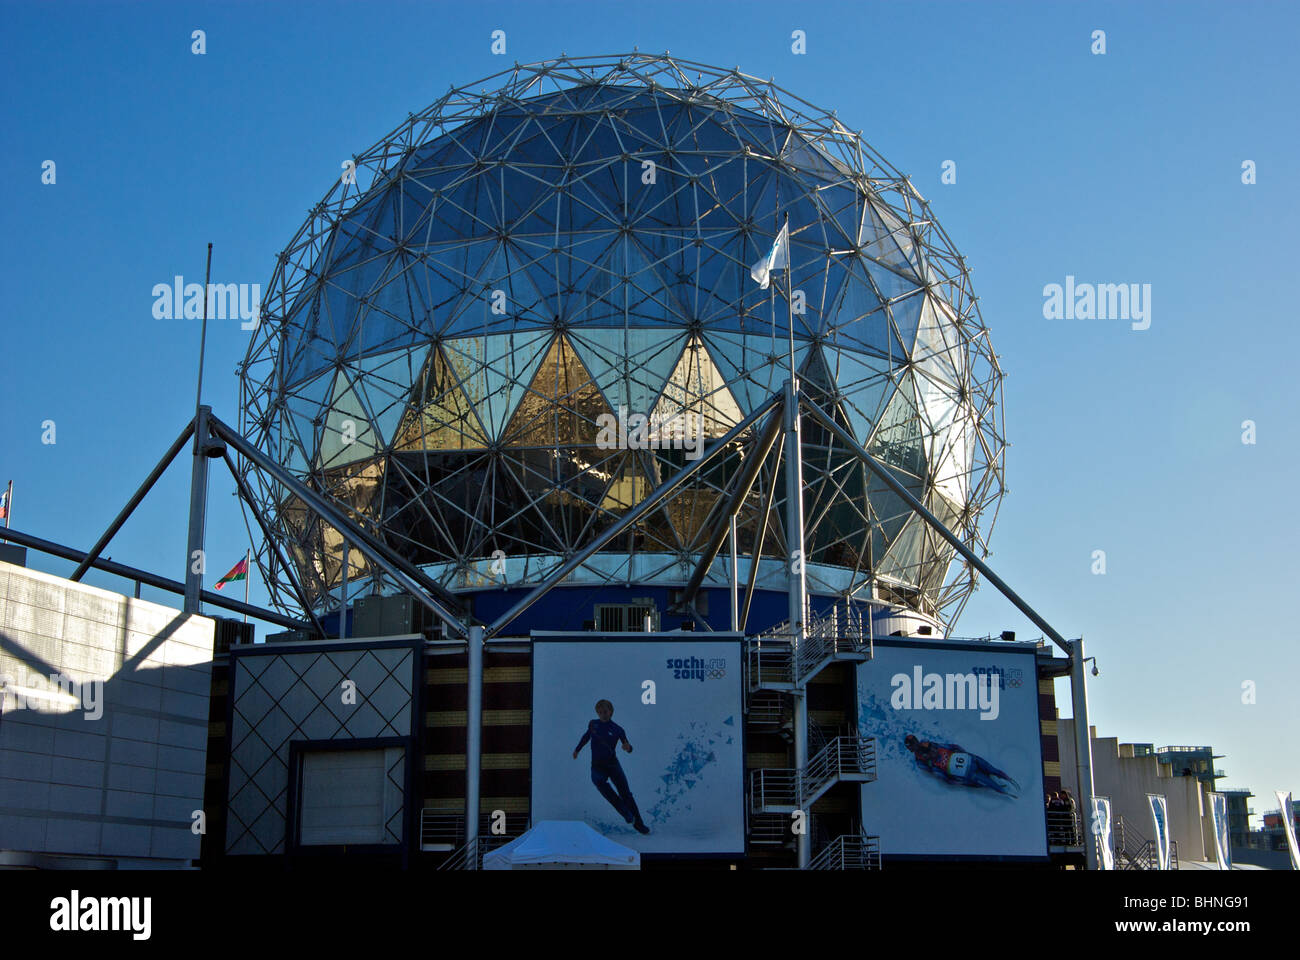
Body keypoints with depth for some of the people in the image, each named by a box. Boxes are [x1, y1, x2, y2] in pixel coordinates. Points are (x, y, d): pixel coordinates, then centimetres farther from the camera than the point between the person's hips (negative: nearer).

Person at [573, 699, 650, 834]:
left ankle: (638, 823, 6)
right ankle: (623, 809, -28)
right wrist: (577, 749, 33)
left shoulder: (618, 730, -2)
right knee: (598, 780, -34)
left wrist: (628, 747, -25)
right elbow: (587, 736, 26)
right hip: (597, 766, 1)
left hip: (613, 764, -1)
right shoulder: (593, 724, 5)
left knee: (625, 793, -7)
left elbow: (628, 748, -2)